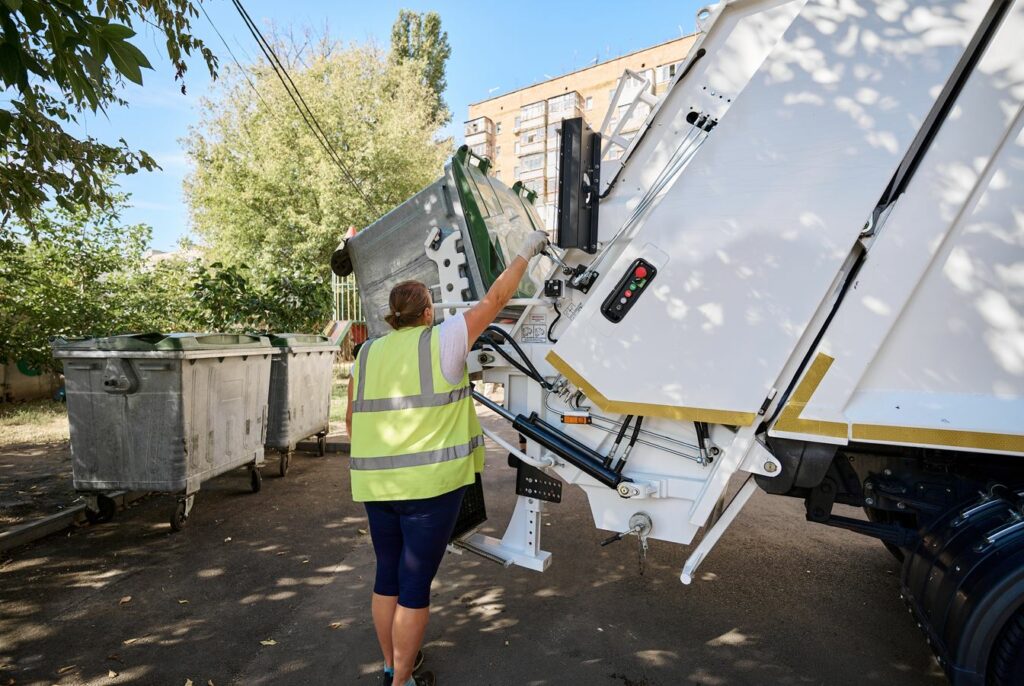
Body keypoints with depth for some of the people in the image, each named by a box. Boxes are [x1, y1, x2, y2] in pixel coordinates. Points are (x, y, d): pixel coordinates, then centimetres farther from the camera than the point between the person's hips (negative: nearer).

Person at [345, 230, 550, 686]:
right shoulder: (441, 342, -7)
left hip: (376, 484, 6)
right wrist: (527, 252, 11)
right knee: (415, 584, 8)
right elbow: (494, 300, -1)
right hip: (430, 484, -5)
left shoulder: (367, 353, 6)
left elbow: (352, 422, 12)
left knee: (388, 575, 21)